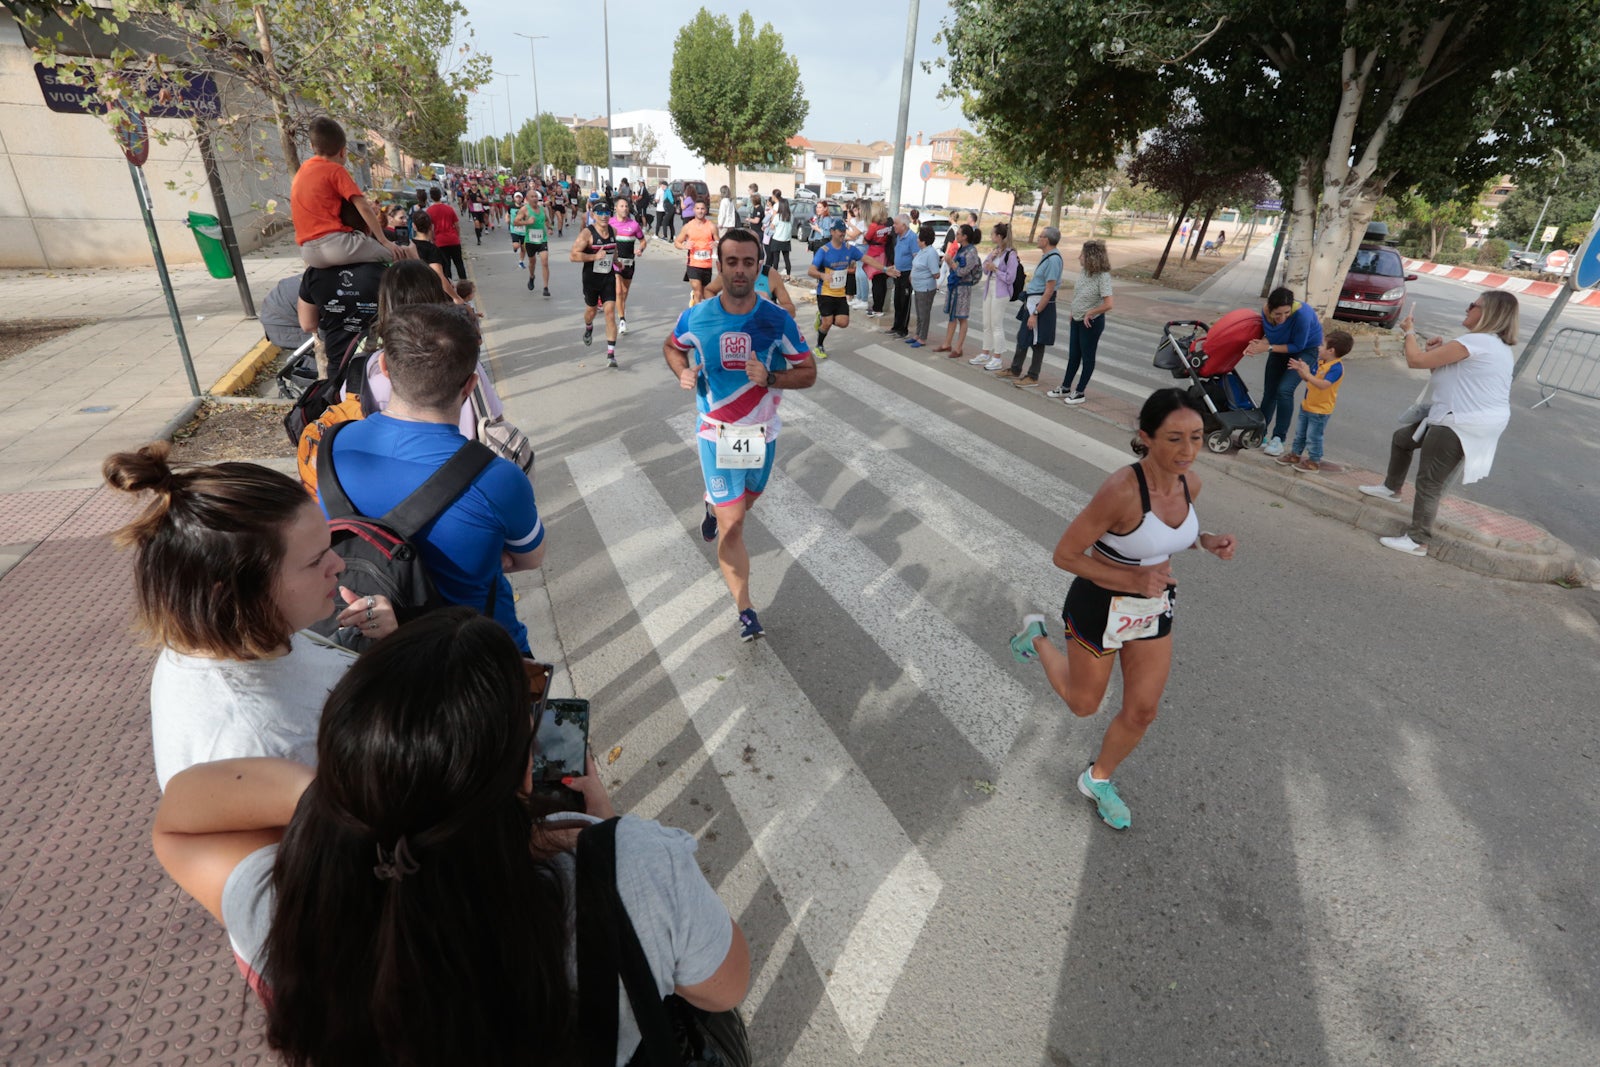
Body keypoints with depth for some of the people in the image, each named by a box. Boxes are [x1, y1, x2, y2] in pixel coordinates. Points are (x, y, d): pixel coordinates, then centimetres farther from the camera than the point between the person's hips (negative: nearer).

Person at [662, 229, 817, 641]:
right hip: (717, 434, -2)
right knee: (732, 525, -7)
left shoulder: (777, 320, -13)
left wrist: (769, 378, -25)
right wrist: (683, 372, -11)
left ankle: (713, 504, 63)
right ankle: (746, 610, 3)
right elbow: (671, 346, 11)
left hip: (762, 433, 2)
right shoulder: (695, 318, -10)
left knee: (745, 502, 26)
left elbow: (808, 372, -6)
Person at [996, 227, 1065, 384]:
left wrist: (1035, 313, -24)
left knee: (1037, 342, 3)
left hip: (1041, 305, -10)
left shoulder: (1053, 259, -20)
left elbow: (1049, 291, -23)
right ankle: (1015, 370, 32)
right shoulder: (1046, 256, 9)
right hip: (1032, 302, 10)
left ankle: (1033, 377, 15)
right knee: (1022, 337, 18)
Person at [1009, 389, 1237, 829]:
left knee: (1142, 712, 14)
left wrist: (1207, 542, -8)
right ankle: (1036, 637, 42)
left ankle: (1097, 779, 41)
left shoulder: (1189, 482, -9)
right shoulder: (1122, 490, -32)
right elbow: (1064, 555, -24)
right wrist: (1132, 579, -30)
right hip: (1100, 607, -6)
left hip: (1154, 609, 6)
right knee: (1083, 704, 17)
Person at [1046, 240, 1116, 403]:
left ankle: (1079, 392, 17)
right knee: (1073, 355, 17)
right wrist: (1072, 311, 10)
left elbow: (1108, 304, -29)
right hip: (1076, 320, 7)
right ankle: (1065, 388, 29)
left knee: (1087, 357, 7)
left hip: (1091, 322, -7)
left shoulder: (1103, 276, -23)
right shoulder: (1083, 271, -1)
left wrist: (1089, 314, -17)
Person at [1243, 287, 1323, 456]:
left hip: (1306, 349, -5)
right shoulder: (1266, 312, -22)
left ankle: (1278, 439, -10)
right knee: (1269, 391, 8)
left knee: (1284, 390, -18)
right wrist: (1261, 343, -27)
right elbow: (1270, 335, -5)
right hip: (1281, 347, 5)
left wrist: (1268, 348, -32)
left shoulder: (1301, 314, -36)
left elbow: (1298, 346, -26)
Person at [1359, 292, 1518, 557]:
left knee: (1429, 483, -6)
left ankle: (1418, 542, 0)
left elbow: (1416, 360, -19)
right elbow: (1442, 370, 20)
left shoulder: (1476, 341, -19)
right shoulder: (1497, 345, 16)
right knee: (1401, 439, 28)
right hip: (1466, 420, 11)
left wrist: (1409, 331, -2)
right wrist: (1439, 351, 5)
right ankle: (1392, 488, 46)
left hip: (1461, 426, -11)